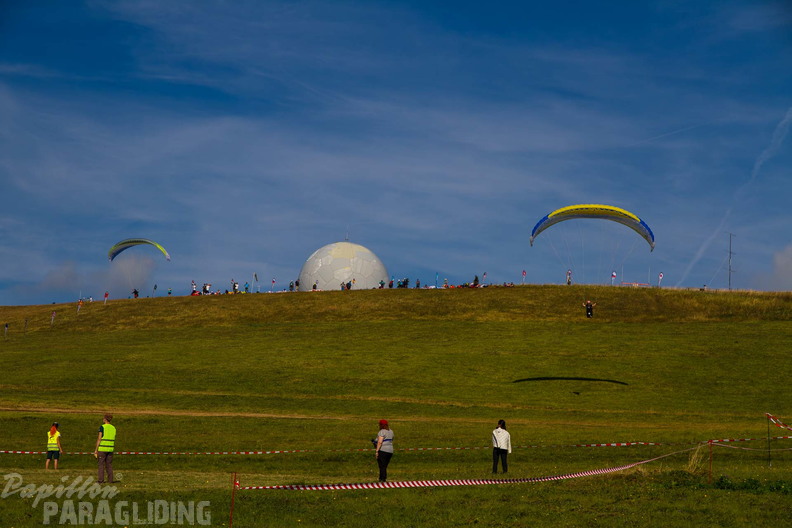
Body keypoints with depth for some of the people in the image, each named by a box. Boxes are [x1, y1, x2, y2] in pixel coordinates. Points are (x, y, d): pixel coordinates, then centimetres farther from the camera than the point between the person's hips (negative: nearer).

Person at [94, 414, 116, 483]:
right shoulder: (113, 428, 9)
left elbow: (99, 439, -12)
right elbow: (113, 440, 12)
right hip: (110, 448, 5)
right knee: (109, 464, 10)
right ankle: (110, 479, 7)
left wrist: (96, 450, -9)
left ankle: (101, 480, -4)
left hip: (102, 448, -5)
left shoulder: (102, 427, -9)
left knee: (101, 464, -1)